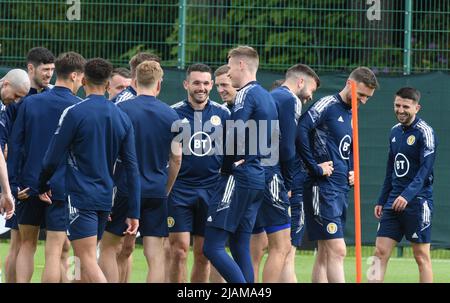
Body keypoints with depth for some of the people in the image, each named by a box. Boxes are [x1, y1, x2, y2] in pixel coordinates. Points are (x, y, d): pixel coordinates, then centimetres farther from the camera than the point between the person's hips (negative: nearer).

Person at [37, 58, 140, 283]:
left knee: (88, 261, -11)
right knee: (87, 258, 17)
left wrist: (42, 185, 11)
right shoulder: (122, 118, 7)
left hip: (80, 196, -6)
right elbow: (132, 168, 6)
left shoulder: (74, 113, -10)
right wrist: (134, 212, 8)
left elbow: (53, 158, -9)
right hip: (105, 197, 6)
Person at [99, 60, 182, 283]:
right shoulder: (171, 116, 4)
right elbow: (176, 160, 10)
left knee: (107, 247, 10)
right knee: (155, 255, 1)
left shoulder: (120, 110, -5)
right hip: (156, 193, 2)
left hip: (124, 189, -2)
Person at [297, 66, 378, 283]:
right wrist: (315, 167, -20)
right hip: (323, 188, -9)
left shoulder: (352, 115, 18)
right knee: (337, 250, -14)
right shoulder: (327, 105, -9)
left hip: (341, 189, 9)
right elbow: (300, 131, -23)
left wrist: (352, 172, 14)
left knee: (325, 253, 9)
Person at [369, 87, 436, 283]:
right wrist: (381, 201, 19)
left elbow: (425, 169, -19)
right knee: (381, 251, -1)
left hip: (417, 201, -7)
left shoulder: (425, 132, -9)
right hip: (394, 201, 7)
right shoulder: (395, 132, 13)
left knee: (421, 256, -1)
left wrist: (408, 195, -30)